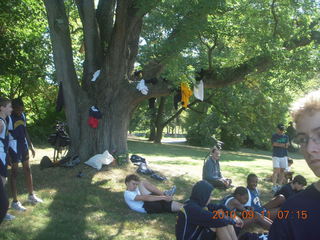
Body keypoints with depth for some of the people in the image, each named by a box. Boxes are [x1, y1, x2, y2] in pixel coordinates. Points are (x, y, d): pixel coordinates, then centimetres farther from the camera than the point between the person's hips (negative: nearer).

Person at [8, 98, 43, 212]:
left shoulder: (22, 115, 7)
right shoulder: (9, 118, -17)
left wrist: (31, 146, 18)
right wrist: (7, 152, -21)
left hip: (24, 146, 8)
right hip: (14, 147, -8)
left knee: (28, 170, 16)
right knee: (14, 173, -1)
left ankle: (31, 196, 30)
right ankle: (15, 201, 6)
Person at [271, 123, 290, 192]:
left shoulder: (286, 136, 14)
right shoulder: (274, 136, 3)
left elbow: (286, 146, 2)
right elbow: (275, 144, -11)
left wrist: (279, 144, -9)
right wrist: (284, 144, -6)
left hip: (284, 156, 4)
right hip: (276, 156, -4)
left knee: (282, 171, 2)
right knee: (276, 171, -12)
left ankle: (279, 186, 11)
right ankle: (274, 186, -13)